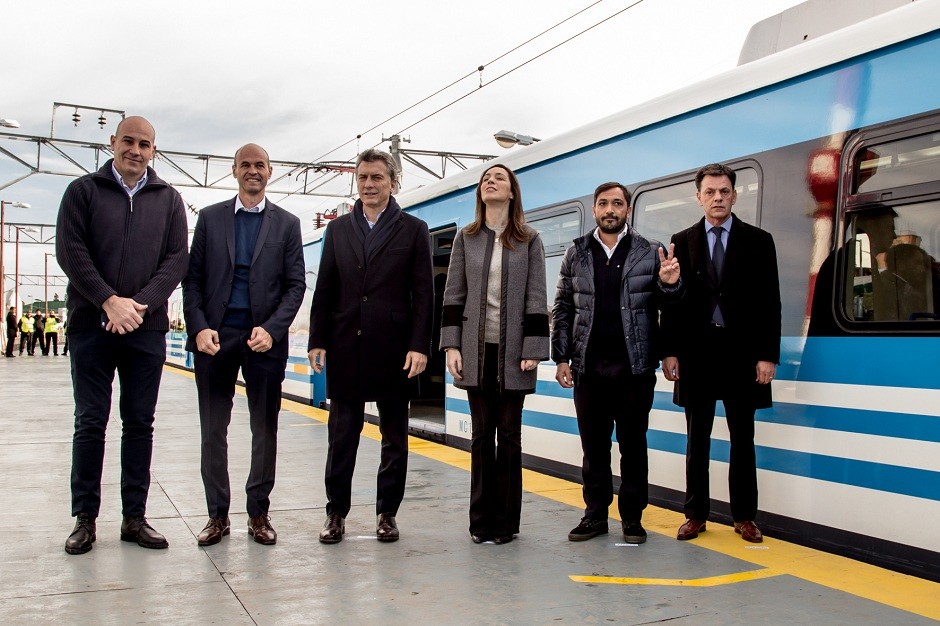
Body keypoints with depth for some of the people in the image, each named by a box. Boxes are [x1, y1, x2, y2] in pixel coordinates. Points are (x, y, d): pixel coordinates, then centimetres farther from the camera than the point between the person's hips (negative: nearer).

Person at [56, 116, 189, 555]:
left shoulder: (168, 199, 10)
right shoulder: (83, 191, 6)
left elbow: (177, 259, 2)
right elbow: (70, 251, -4)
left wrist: (140, 303, -12)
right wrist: (109, 301, -15)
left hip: (146, 329, 2)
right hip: (91, 327, -1)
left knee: (140, 424, 5)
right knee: (90, 423, 3)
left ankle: (135, 518, 13)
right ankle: (84, 519, 12)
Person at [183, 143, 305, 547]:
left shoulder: (287, 224, 7)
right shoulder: (210, 218, 10)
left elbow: (295, 285, 2)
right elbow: (193, 279, 6)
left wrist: (271, 329, -12)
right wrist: (199, 328, -8)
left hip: (265, 339, 0)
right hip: (215, 336, 1)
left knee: (265, 430, 5)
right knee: (213, 430, 5)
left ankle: (259, 513, 17)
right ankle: (217, 514, 15)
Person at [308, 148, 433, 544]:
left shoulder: (413, 230, 4)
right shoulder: (338, 229, 11)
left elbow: (423, 294, -1)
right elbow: (324, 290, 10)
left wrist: (419, 345, -10)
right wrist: (318, 341, 2)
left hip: (393, 350, -2)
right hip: (346, 348, 2)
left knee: (395, 437, 7)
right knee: (341, 434, 7)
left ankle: (387, 512, 18)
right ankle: (336, 512, 16)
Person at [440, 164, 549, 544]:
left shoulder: (529, 240, 4)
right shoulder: (466, 238, 9)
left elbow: (536, 298, 0)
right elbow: (454, 295, 7)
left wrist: (533, 350, -7)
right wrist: (452, 345, -1)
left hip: (513, 352, -1)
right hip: (477, 351, 2)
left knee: (509, 436, 4)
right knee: (481, 435, 6)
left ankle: (505, 521, 12)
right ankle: (482, 521, 14)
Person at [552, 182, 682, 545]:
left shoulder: (650, 253, 3)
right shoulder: (576, 254, 8)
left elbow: (666, 305, 4)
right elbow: (562, 309, 9)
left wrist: (670, 285, -19)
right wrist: (561, 358, 3)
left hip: (635, 367, -2)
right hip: (589, 367, 2)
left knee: (633, 445, 6)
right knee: (593, 445, 9)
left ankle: (632, 518, 17)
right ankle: (595, 515, 19)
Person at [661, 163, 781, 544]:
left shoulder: (758, 241, 3)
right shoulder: (682, 241, 6)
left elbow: (770, 302, 0)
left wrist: (768, 355, -7)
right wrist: (670, 351, -3)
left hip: (741, 352, -1)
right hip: (696, 352, 1)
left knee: (742, 439, 7)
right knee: (697, 438, 7)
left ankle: (744, 516, 17)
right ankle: (696, 515, 16)